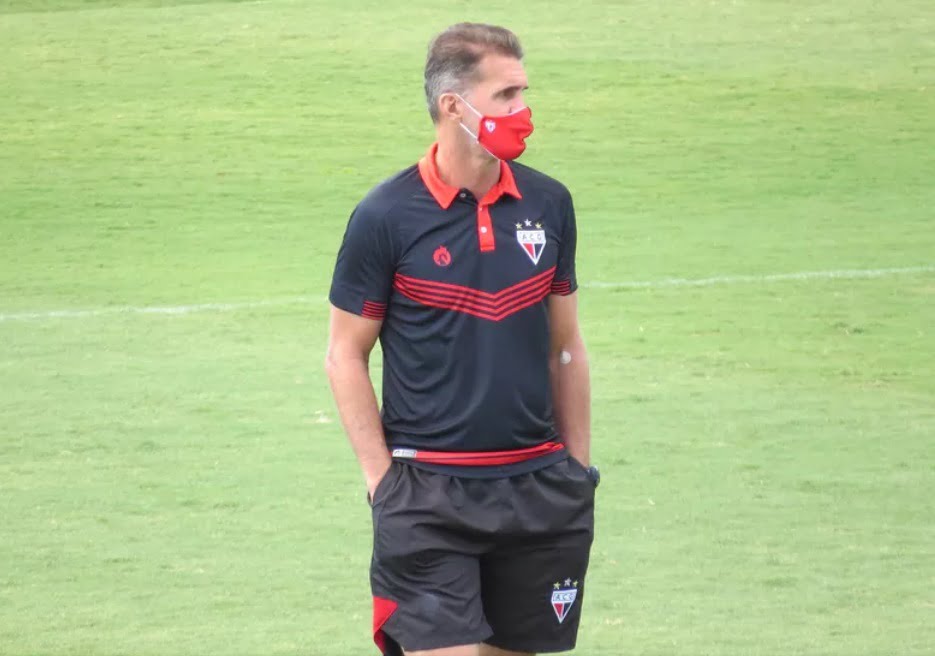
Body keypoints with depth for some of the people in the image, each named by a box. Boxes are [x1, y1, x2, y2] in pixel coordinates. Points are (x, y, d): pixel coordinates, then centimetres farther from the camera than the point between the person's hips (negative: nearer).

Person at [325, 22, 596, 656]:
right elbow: (346, 356, -1)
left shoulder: (548, 204, 6)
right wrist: (385, 480, -6)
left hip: (537, 488, 4)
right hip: (428, 497, -4)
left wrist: (578, 468, 13)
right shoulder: (386, 217, -6)